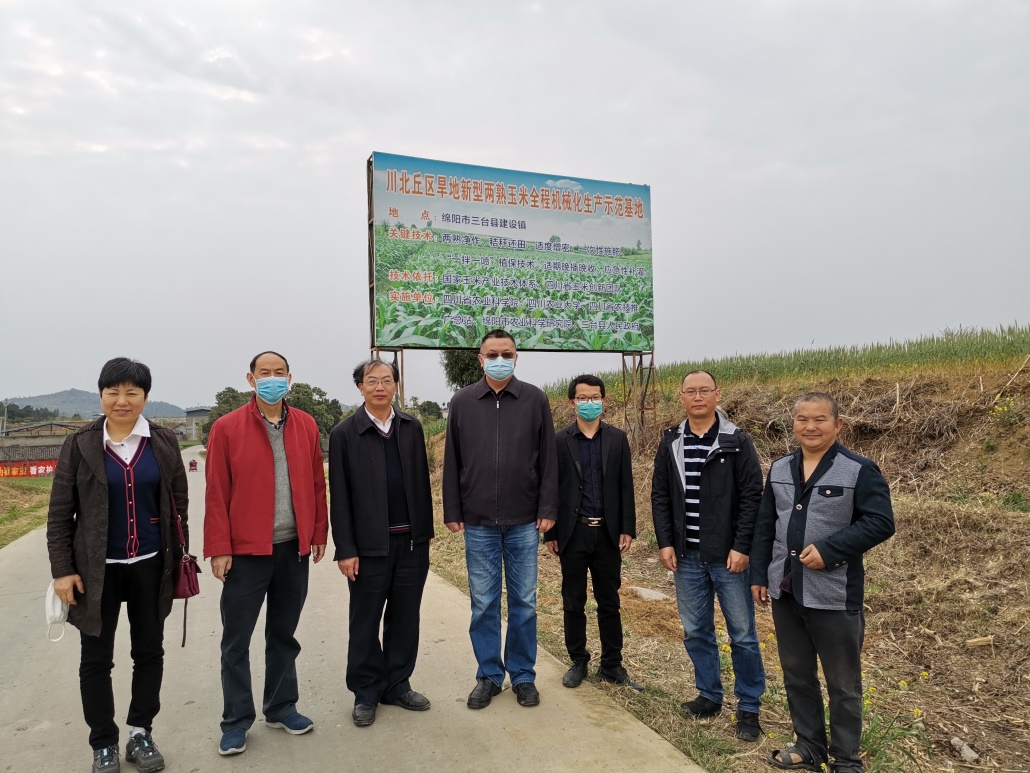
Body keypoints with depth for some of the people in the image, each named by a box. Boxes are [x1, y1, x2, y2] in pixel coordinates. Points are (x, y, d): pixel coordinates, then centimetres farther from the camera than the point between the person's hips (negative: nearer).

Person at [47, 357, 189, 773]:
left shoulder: (164, 441, -2)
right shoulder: (80, 445, -5)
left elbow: (178, 503, 4)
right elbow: (59, 514, -2)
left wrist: (180, 558, 3)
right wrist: (62, 570, -7)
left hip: (151, 565, 1)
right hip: (97, 568, -1)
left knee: (149, 652, 12)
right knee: (96, 659, 10)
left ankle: (141, 734, 31)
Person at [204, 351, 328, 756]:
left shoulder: (306, 426, 4)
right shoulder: (227, 428, -6)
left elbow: (316, 484, 8)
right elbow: (217, 494, -6)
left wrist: (319, 533, 7)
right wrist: (219, 548, -8)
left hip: (294, 548, 3)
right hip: (246, 551, -3)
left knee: (284, 634, 16)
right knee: (236, 641, 7)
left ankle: (280, 707, 31)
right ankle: (237, 721, 23)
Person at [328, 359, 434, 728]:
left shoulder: (411, 427, 6)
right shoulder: (344, 433, -4)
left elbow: (422, 483, 7)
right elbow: (339, 497, -5)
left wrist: (426, 532, 6)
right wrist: (345, 549, -8)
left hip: (411, 541, 3)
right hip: (370, 545, -3)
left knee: (404, 619, 12)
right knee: (365, 623, 9)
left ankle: (397, 686, 28)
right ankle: (366, 693, 25)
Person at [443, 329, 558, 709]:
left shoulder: (535, 400, 0)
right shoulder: (462, 402, 2)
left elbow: (548, 460, 1)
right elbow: (452, 462, 4)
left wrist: (548, 510, -3)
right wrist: (452, 512, 1)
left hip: (524, 521, 0)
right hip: (478, 522, 1)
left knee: (524, 602, 10)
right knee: (483, 604, 10)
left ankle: (523, 675, 26)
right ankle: (488, 675, 25)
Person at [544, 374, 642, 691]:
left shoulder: (617, 438, 3)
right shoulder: (559, 441, -2)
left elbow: (625, 487, 3)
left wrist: (627, 529, -2)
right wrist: (550, 533, -2)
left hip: (607, 532, 1)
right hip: (573, 533, -1)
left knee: (609, 603, 10)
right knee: (573, 603, 10)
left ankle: (612, 666, 23)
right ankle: (578, 662, 25)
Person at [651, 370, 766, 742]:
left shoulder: (737, 442, -5)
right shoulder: (671, 443, 5)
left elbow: (752, 497, -8)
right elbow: (660, 496, 7)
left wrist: (741, 547, -13)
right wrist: (665, 542, 0)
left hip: (729, 556, -3)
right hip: (687, 556, 3)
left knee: (742, 634, 6)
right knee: (695, 631, 13)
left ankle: (749, 707, 21)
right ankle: (709, 695, 31)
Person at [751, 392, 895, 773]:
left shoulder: (860, 470, -10)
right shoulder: (779, 469, 7)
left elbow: (881, 522, -15)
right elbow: (765, 526, 12)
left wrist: (828, 550, -22)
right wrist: (759, 574, 9)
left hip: (834, 595, -5)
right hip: (785, 591, 6)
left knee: (843, 683, 10)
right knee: (796, 674, 17)